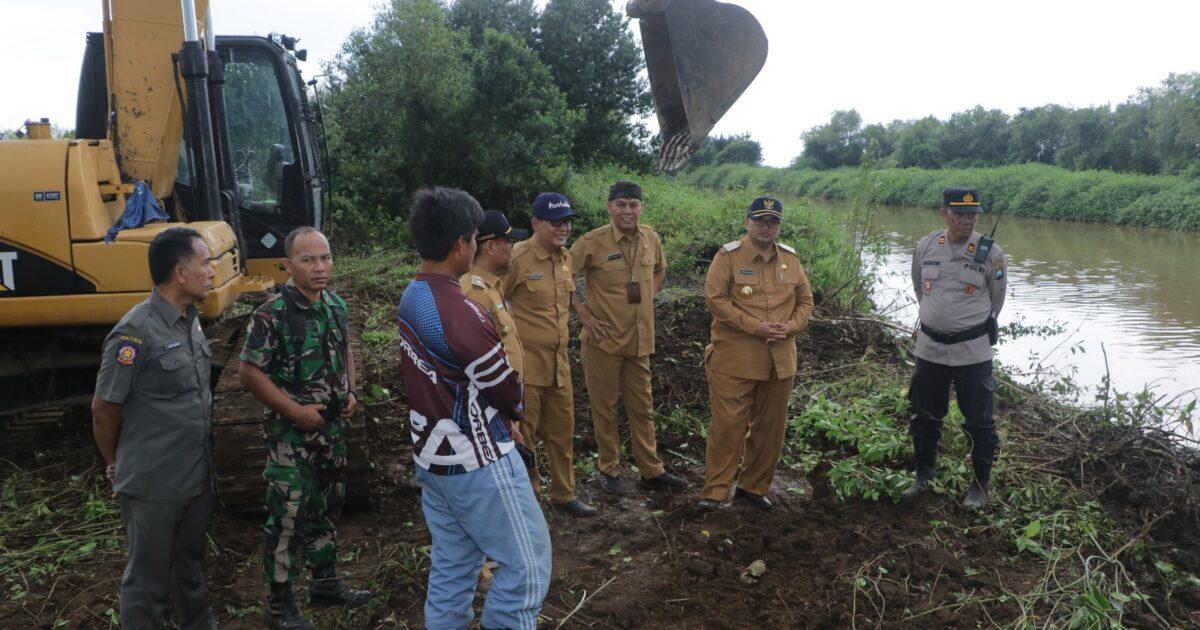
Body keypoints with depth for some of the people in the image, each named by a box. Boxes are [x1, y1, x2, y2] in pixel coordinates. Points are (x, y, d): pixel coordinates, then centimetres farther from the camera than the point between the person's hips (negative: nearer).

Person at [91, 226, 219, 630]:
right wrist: (118, 467, 2)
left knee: (189, 564, 23)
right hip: (154, 485, -7)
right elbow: (104, 411, -13)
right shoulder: (136, 334, -21)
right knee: (148, 578, 9)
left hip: (197, 476, 7)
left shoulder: (190, 321, 4)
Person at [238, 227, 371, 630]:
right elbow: (249, 373, -17)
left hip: (333, 428, 7)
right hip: (291, 432, -7)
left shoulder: (336, 305, 1)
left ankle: (325, 583, 34)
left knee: (327, 506, 18)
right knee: (288, 514, 3)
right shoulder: (272, 314, -19)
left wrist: (350, 392, 2)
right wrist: (297, 411, -18)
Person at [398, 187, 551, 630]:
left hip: (434, 456, 9)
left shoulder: (411, 297, 3)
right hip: (477, 463, -9)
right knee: (526, 565, 6)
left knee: (450, 567, 18)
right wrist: (512, 413, 8)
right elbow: (508, 390, -14)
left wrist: (499, 418, 10)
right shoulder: (460, 313, -27)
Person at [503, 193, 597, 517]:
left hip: (559, 363, 7)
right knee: (523, 436, 4)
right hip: (525, 365, -7)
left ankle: (563, 494, 33)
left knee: (562, 432, 17)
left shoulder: (566, 258, 8)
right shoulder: (517, 258, -16)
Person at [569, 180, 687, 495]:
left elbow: (659, 271, 21)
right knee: (605, 407, 8)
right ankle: (609, 469, 24)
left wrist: (648, 299, 9)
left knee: (642, 407, 13)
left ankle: (651, 471, 24)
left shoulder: (651, 238, 1)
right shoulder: (593, 242, -14)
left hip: (639, 339, 4)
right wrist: (582, 311, -11)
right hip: (604, 339, -4)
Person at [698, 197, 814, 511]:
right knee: (728, 425, -4)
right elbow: (715, 299, -13)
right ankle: (715, 491, 8)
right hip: (734, 359, -5)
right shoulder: (728, 256, -5)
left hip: (779, 361, 5)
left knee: (770, 426, 12)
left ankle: (754, 486, 28)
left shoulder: (790, 258, 10)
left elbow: (805, 300, 14)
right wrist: (755, 326, -19)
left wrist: (791, 326, -6)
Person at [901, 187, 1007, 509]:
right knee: (924, 415, 16)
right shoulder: (926, 247, -2)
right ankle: (924, 475, 36)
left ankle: (981, 485, 25)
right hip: (929, 347, 3)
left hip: (973, 350, -3)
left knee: (979, 420, 7)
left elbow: (995, 301, 4)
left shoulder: (990, 253, -10)